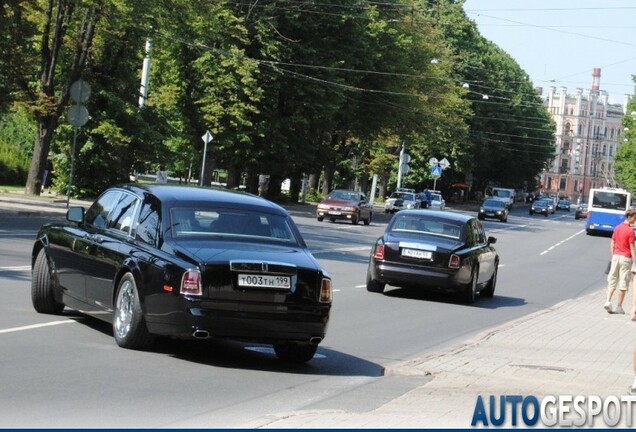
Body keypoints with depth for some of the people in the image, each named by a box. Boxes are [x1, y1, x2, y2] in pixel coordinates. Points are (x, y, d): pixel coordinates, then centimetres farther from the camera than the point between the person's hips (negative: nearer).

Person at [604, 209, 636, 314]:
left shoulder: (617, 228, 6)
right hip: (626, 258, -6)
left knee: (612, 281, 11)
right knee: (623, 283, 2)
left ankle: (608, 301, -4)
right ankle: (618, 307, 5)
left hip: (616, 256, 6)